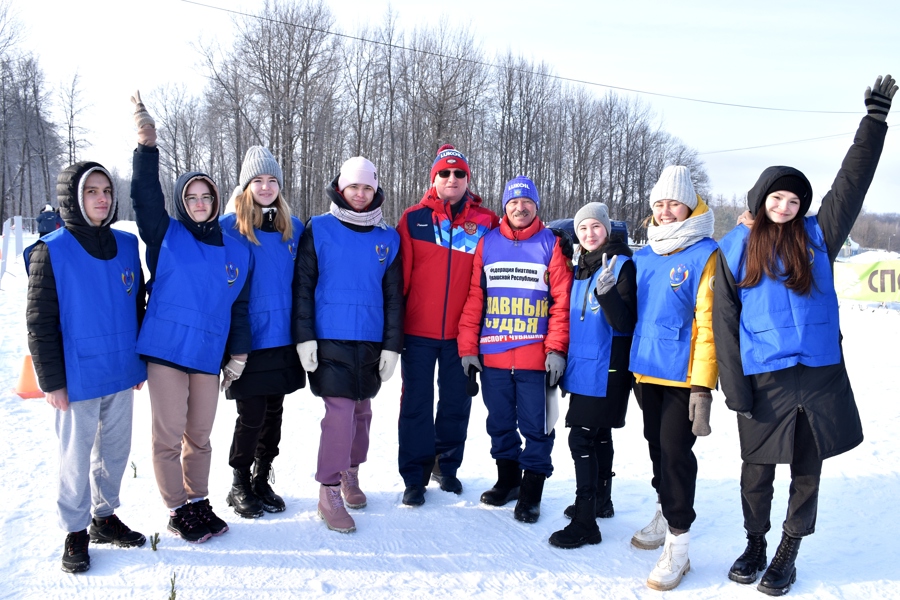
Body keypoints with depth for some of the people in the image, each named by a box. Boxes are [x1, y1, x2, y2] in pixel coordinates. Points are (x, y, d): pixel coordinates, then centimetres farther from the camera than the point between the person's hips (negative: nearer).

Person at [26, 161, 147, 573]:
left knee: (116, 449, 15)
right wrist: (51, 380, -10)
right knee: (77, 455, 6)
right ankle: (75, 531, 24)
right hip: (78, 378, -5)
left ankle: (104, 516, 34)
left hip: (121, 373, 5)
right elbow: (40, 322, -8)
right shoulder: (51, 252, -10)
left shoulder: (126, 245, 4)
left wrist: (140, 362, 14)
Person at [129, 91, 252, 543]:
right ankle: (177, 511, 16)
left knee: (200, 437, 12)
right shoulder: (166, 237, 2)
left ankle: (198, 502, 29)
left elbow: (240, 307, 13)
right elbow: (146, 197, -14)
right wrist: (147, 145, -24)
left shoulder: (236, 251, 10)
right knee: (169, 435, 1)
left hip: (208, 355, 3)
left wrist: (239, 353, 11)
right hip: (165, 350, -3)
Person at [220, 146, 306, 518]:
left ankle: (262, 481, 29)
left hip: (283, 338, 4)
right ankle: (240, 485, 20)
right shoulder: (227, 228, -4)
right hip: (247, 340, -4)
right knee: (251, 416, 0)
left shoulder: (294, 229, 8)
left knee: (274, 413, 12)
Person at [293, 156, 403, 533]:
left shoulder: (388, 238, 8)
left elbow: (393, 296, 8)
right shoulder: (319, 230, 0)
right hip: (329, 337, -4)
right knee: (340, 411, -10)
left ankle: (351, 473, 33)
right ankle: (329, 492, 2)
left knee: (361, 410, 13)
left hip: (371, 340, 4)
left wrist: (392, 345, 4)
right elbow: (303, 286, -2)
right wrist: (304, 336, -9)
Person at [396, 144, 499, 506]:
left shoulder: (485, 222, 3)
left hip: (461, 332, 1)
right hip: (418, 330, -1)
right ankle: (415, 477, 15)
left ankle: (447, 466, 30)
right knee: (417, 403, 4)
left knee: (456, 402, 12)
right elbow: (399, 274, 0)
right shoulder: (414, 219, 0)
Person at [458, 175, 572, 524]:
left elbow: (562, 300, -3)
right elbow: (474, 298, 7)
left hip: (535, 357, -3)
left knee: (535, 426, 3)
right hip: (492, 354, 3)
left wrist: (557, 348, -10)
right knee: (500, 423, 14)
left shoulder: (551, 245, 2)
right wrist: (468, 348, 2)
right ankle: (507, 479, 31)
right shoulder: (488, 243, 8)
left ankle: (530, 492, 16)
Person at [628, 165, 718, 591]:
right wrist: (632, 365, 16)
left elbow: (708, 323, -14)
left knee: (675, 452, -5)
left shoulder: (704, 255, -10)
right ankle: (665, 512, 37)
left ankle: (678, 543, 6)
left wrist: (702, 385, -18)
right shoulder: (644, 256, 9)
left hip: (682, 375, -6)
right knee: (658, 446, 17)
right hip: (646, 370, 6)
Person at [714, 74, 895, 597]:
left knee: (807, 470, 10)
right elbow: (725, 319, -3)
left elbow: (853, 182, 3)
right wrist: (735, 388, -8)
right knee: (757, 470, 9)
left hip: (821, 374, 2)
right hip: (764, 378, -2)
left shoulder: (817, 236, 5)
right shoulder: (737, 248, 0)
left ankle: (789, 553, 27)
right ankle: (755, 544, 31)